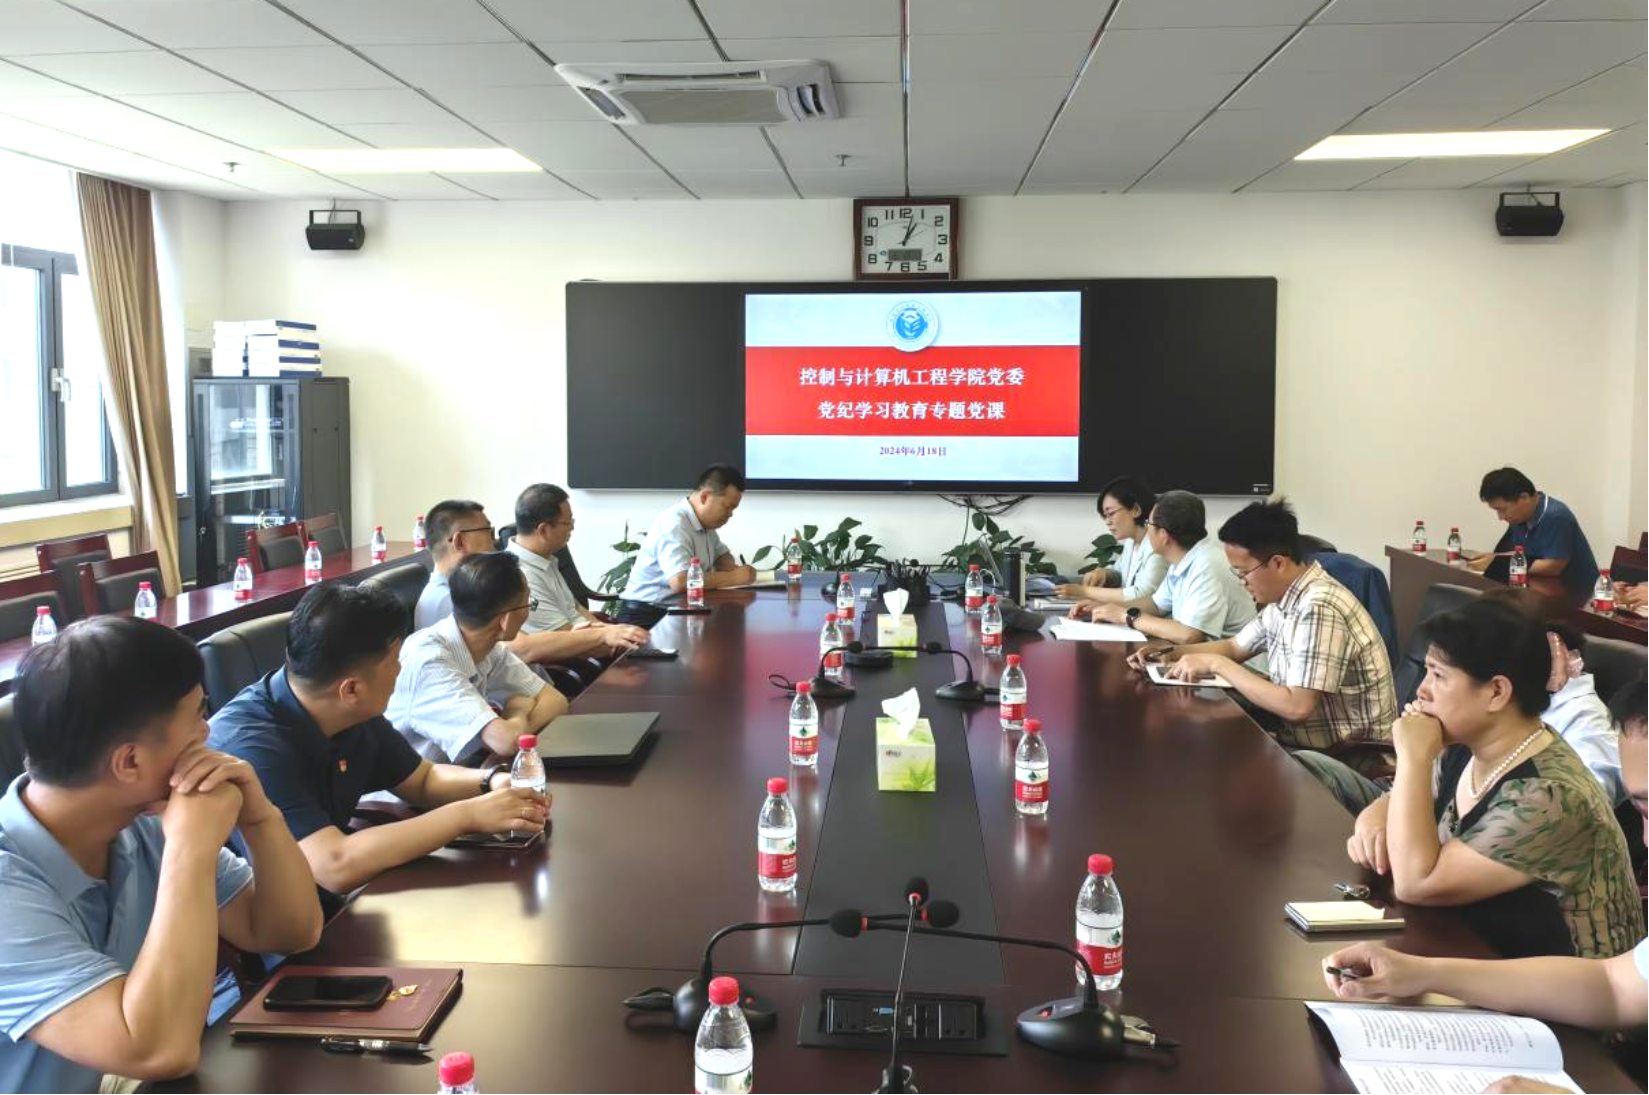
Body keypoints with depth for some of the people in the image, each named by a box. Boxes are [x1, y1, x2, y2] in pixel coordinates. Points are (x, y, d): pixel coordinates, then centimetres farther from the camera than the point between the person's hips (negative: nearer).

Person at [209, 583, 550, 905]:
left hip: (329, 909, 7)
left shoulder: (357, 719, -4)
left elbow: (425, 780, 13)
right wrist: (467, 815, -27)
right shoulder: (249, 744, -27)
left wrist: (493, 782, -7)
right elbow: (336, 866, -34)